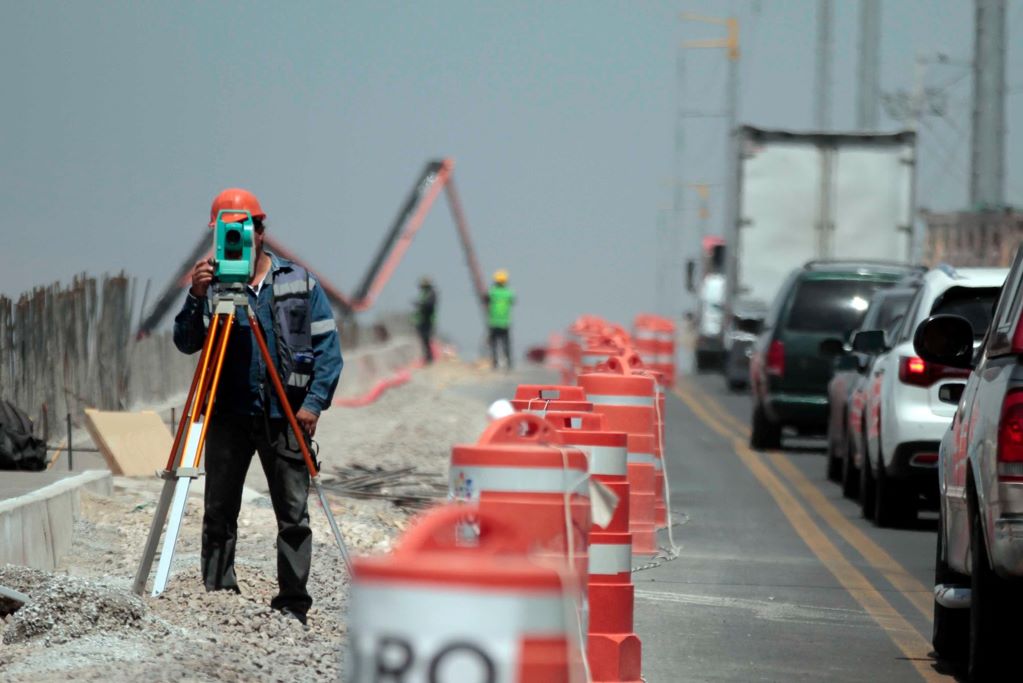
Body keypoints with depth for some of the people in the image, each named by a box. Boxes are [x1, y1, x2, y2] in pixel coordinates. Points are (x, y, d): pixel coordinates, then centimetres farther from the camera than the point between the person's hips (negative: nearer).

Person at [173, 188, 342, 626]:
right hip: (228, 415, 1)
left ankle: (292, 605, 4)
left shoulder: (299, 282, 5)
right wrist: (196, 298, -19)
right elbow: (185, 343, -3)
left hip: (284, 416, -1)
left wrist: (314, 402, -7)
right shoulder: (212, 285, 7)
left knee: (293, 514, -1)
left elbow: (327, 345, 3)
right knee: (219, 512, 2)